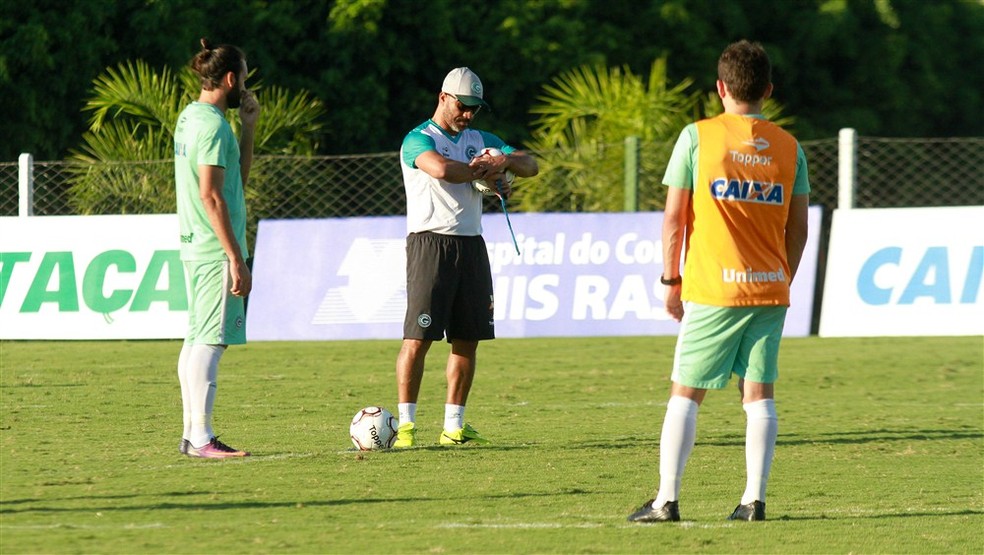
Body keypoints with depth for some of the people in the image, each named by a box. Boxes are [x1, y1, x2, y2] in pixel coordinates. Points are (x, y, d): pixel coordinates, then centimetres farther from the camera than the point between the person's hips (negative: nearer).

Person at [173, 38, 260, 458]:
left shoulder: (189, 117, 15)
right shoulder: (213, 125, -14)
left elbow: (236, 177, 22)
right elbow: (211, 195, -20)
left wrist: (248, 128, 13)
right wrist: (236, 259, -19)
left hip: (195, 247, 10)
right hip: (216, 250, -10)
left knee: (196, 340, 11)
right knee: (211, 340, -11)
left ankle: (193, 434, 13)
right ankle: (202, 438, -13)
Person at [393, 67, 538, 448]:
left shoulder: (480, 141, 18)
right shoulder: (418, 140, -3)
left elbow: (531, 166, 12)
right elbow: (441, 169, -24)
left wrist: (505, 161, -10)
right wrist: (487, 173, -10)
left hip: (471, 245, 7)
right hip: (431, 242, -7)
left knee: (467, 339, 5)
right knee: (418, 338, -9)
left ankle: (453, 426, 10)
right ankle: (406, 424, -6)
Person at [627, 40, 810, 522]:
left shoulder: (698, 137, -4)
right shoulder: (789, 147, 6)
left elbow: (673, 218, -4)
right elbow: (798, 229, 8)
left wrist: (671, 281, 5)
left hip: (712, 290, -3)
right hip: (770, 290, 3)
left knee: (685, 393, 3)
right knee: (759, 394, 5)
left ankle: (667, 499, -2)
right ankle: (754, 499, -1)